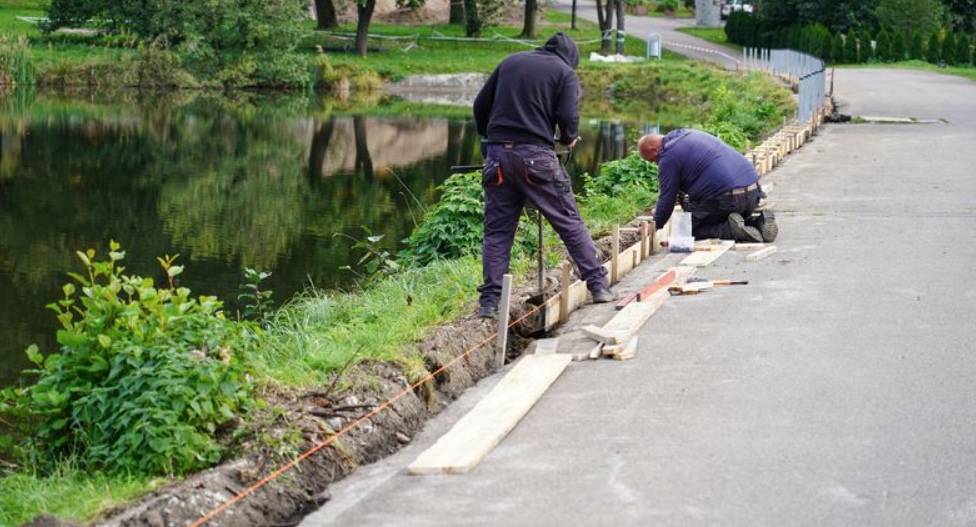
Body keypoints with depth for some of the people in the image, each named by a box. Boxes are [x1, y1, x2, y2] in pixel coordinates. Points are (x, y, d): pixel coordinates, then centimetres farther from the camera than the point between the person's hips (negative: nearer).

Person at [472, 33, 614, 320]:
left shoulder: (510, 62, 18)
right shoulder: (565, 72, 5)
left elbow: (480, 105, 17)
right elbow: (568, 116, -8)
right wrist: (569, 138, 13)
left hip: (498, 154, 4)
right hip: (536, 156, -4)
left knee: (497, 230, 8)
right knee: (570, 222, 6)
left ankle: (489, 301, 4)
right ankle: (598, 285, 7)